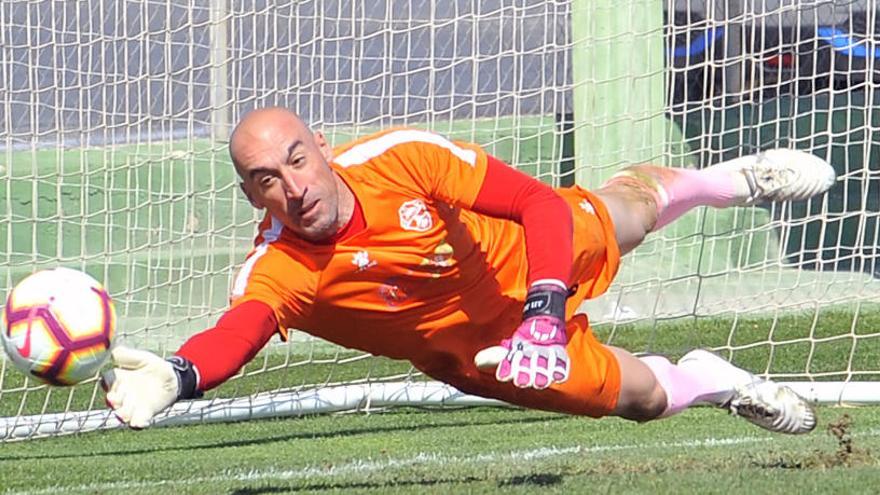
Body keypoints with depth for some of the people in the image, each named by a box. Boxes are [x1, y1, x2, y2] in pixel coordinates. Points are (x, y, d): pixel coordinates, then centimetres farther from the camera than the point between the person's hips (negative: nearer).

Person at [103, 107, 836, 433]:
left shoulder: (398, 159, -38)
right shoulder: (280, 268, -38)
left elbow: (540, 202, -35)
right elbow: (237, 331, -59)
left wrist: (544, 313, -49)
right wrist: (176, 376, -82)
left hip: (524, 257, 1)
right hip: (471, 348, -1)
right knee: (643, 395, 4)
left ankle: (737, 179, 66)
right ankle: (709, 382, 42)